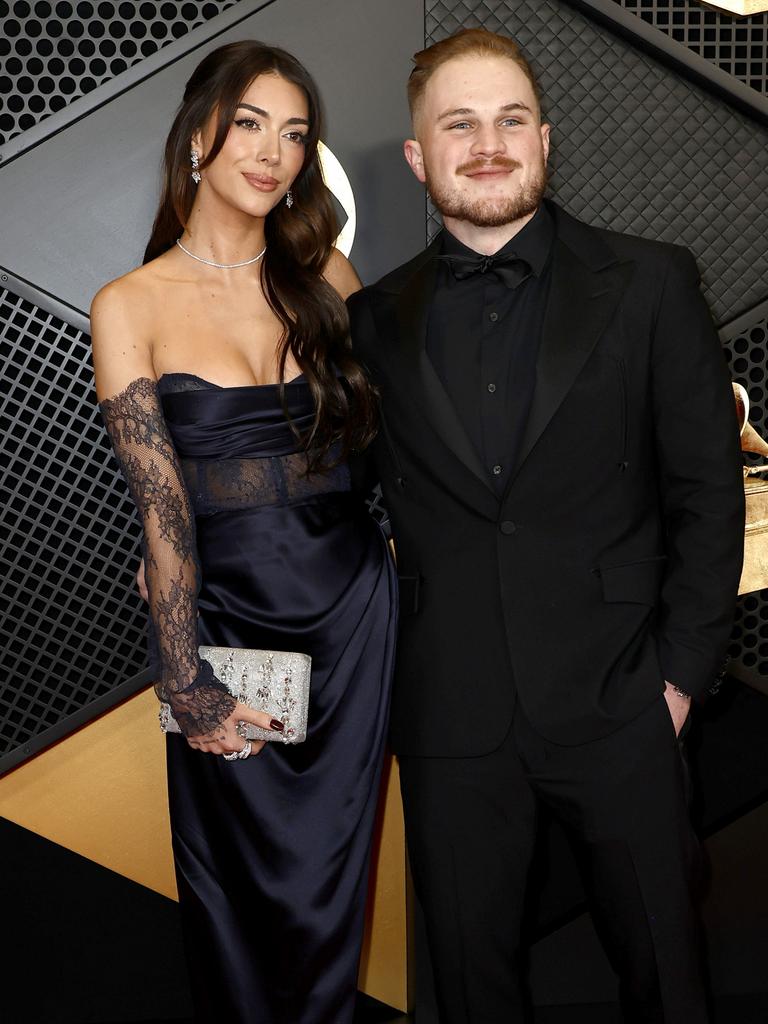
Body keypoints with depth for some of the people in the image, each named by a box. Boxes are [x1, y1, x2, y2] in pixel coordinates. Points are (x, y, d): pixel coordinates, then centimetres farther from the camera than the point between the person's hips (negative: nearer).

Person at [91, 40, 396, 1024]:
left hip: (352, 607, 3)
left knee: (328, 886, 13)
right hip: (224, 614, -2)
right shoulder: (129, 306, -6)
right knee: (243, 889, 12)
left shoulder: (323, 272, 4)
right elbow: (162, 508, -11)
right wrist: (187, 683, -12)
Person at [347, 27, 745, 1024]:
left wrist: (680, 670, -6)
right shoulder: (377, 320, 4)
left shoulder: (651, 285, -2)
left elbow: (708, 488, -2)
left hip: (617, 706, -1)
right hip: (449, 710, 2)